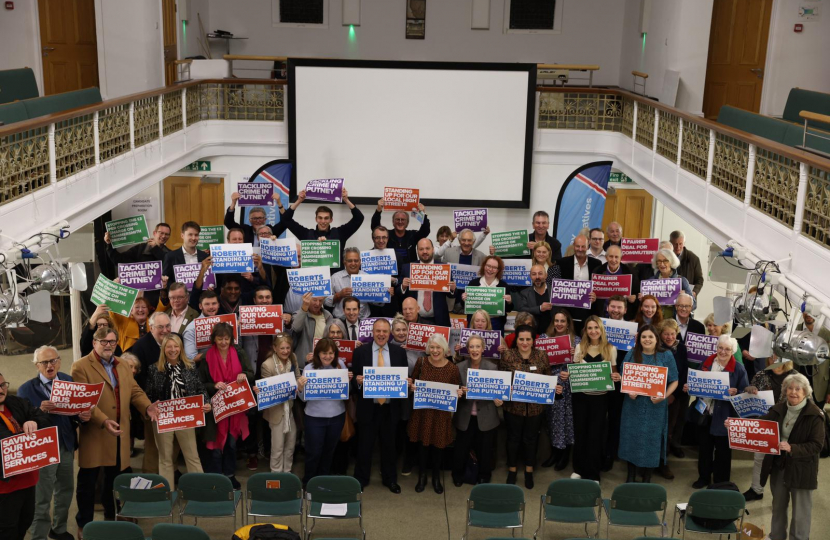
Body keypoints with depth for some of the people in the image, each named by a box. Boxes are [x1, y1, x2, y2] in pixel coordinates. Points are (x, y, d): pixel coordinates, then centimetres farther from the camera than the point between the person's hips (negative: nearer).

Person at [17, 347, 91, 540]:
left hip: (66, 446, 5)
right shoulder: (26, 389, -11)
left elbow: (76, 412, 3)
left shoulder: (69, 382, 1)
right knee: (41, 498, 4)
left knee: (66, 490, 21)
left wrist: (84, 416, -19)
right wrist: (39, 411, -33)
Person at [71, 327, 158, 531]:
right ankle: (84, 523, 16)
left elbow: (135, 391, 12)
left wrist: (147, 406, -9)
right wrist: (104, 421, -28)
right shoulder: (81, 367, -9)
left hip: (119, 433, 6)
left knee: (115, 477, 16)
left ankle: (111, 516, 31)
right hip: (94, 434, -6)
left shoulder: (122, 366, 14)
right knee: (88, 480, 4)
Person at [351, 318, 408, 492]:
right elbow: (354, 379, 1)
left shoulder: (399, 352, 2)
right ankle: (361, 479, 26)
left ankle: (390, 479, 32)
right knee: (364, 445, 10)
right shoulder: (360, 352, -2)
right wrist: (357, 380, -21)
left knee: (389, 445, 15)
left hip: (391, 408, 1)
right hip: (368, 407, -1)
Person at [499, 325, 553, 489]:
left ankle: (529, 471, 34)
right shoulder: (508, 356, -9)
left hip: (535, 406, 1)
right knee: (513, 438, 14)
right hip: (513, 405, -1)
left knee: (531, 438, 16)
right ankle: (512, 470, 33)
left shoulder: (542, 356, -3)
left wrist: (555, 388, -13)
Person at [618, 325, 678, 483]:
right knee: (632, 437, 7)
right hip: (633, 404, 1)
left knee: (651, 439, 5)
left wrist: (663, 396, -16)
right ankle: (631, 475, 20)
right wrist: (629, 391, -13)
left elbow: (674, 381, 0)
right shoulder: (631, 354, 3)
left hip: (655, 406, -1)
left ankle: (647, 477, 19)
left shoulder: (666, 356, -1)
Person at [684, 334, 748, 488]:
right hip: (705, 412, 4)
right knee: (704, 447, 16)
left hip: (724, 416, -4)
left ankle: (720, 482, 24)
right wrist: (689, 388, -6)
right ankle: (704, 477, 33)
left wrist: (735, 392, -28)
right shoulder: (706, 363, 4)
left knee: (722, 450, 9)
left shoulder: (738, 369, -9)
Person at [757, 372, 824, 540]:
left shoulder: (814, 415, -15)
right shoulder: (778, 409, 0)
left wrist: (792, 448, -31)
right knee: (778, 506, 21)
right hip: (778, 466, 5)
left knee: (800, 512, 7)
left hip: (801, 469, -5)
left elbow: (817, 445, -18)